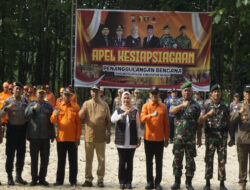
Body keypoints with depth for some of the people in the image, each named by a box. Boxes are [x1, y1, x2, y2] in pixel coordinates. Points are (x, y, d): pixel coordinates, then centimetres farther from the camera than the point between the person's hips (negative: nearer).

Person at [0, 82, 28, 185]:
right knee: (10, 154, -1)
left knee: (21, 154, 7)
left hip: (22, 129, 4)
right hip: (12, 128, -4)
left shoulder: (25, 101, 9)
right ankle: (9, 177, 5)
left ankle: (18, 176, 16)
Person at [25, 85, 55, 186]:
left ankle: (42, 178, 13)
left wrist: (52, 135, 10)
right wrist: (33, 108, -29)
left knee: (45, 159, 4)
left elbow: (52, 121, 13)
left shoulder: (48, 105, 13)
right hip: (34, 136, -2)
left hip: (45, 136, 2)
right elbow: (26, 114, -11)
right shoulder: (31, 104, 7)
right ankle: (34, 178, 10)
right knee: (34, 158, 2)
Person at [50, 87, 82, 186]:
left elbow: (78, 123, 1)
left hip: (72, 139, -1)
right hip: (61, 138, 1)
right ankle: (59, 180, 13)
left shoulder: (76, 107, 2)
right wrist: (55, 115, -22)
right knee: (61, 160, 7)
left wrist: (78, 137, -6)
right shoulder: (58, 107, 7)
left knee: (73, 161, 4)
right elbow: (53, 121, 1)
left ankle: (73, 180, 10)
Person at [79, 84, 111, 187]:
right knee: (88, 159, 6)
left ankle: (100, 179, 11)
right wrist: (83, 110, -30)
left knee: (101, 159, 3)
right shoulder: (86, 103, 5)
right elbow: (80, 116, -9)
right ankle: (88, 179, 12)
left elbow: (108, 121, 8)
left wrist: (108, 133, 2)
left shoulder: (104, 105, 5)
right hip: (89, 136, 0)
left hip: (100, 137, 0)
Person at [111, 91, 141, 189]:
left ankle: (129, 181, 10)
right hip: (121, 141, 0)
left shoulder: (135, 111, 6)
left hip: (132, 142, 0)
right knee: (122, 162, 0)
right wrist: (123, 114, -31)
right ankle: (122, 181, 8)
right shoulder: (118, 111, 4)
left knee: (130, 162, 4)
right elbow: (112, 119, -17)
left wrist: (139, 138, 3)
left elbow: (138, 126, 8)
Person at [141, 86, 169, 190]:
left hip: (159, 139, 1)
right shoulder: (146, 106, 2)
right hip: (148, 138, -1)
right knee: (149, 161, 5)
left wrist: (166, 138, 4)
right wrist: (151, 115, -33)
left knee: (159, 162, 4)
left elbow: (166, 124, 6)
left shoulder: (163, 107, 4)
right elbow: (142, 118, -14)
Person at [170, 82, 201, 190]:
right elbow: (171, 111, -16)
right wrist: (182, 105, -28)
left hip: (191, 137, 0)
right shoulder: (177, 103, 6)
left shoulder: (195, 105, 5)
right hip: (178, 136, 0)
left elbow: (198, 123, 5)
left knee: (190, 160, 2)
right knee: (177, 159, 4)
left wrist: (199, 138, 2)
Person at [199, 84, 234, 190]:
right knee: (209, 160, 2)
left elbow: (229, 124, 11)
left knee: (222, 161, 2)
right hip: (210, 136, -1)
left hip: (222, 137, 1)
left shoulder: (224, 107, 7)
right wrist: (208, 114, -26)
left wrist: (232, 138, 8)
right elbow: (200, 121, -8)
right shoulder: (207, 107, 2)